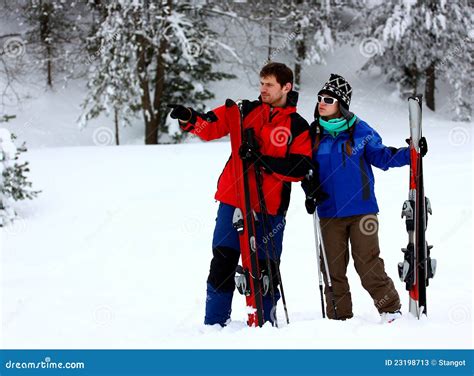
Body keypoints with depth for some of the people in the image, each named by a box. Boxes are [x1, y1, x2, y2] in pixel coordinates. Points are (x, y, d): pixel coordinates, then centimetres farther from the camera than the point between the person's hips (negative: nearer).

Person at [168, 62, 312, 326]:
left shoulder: (299, 127, 2)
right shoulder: (246, 111, 9)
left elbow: (299, 169, -8)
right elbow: (211, 126, 1)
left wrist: (263, 161, -19)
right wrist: (189, 119, -19)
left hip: (270, 207, -2)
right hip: (233, 200, 2)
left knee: (265, 266, 3)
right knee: (223, 260, 1)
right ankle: (215, 323, 8)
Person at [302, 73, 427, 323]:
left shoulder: (360, 130, -2)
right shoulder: (314, 133, 6)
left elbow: (381, 157, 4)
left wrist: (411, 153, -9)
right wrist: (309, 189, -3)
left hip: (361, 209, -3)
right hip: (329, 212, 3)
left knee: (368, 264, -5)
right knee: (333, 265, 5)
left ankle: (390, 309, 8)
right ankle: (339, 317, 15)